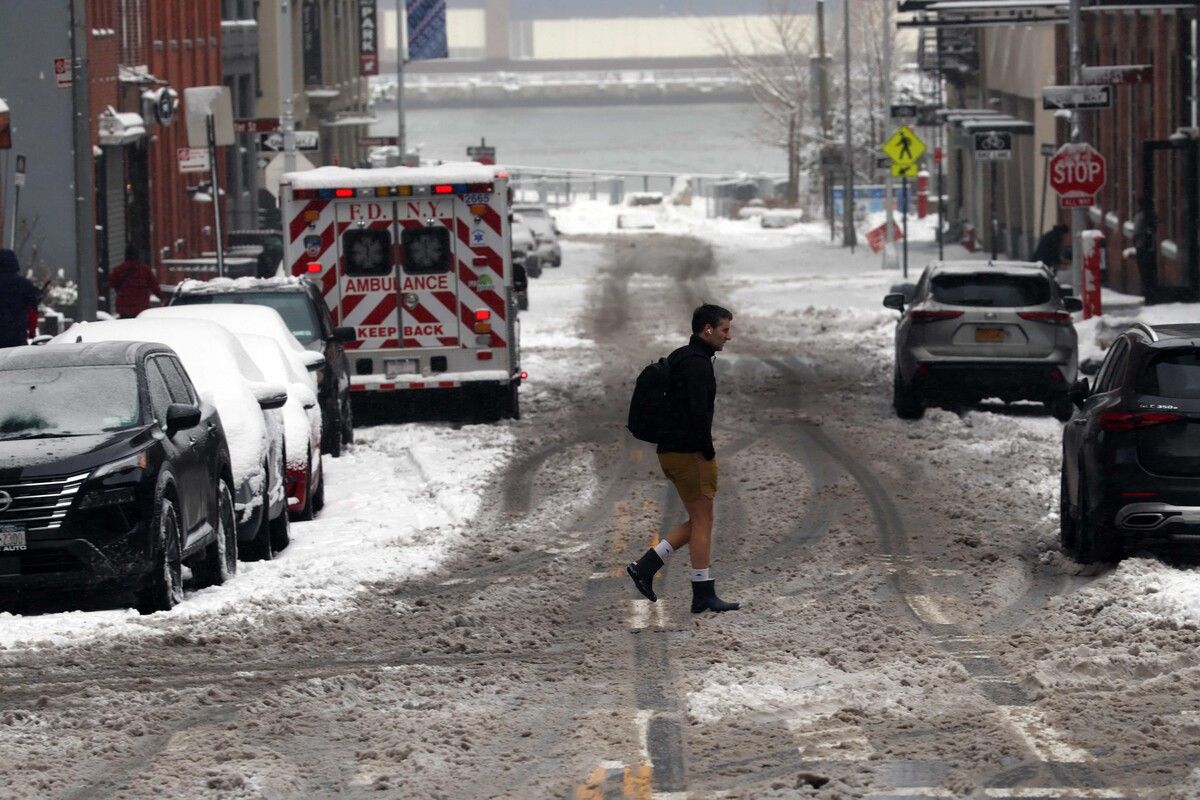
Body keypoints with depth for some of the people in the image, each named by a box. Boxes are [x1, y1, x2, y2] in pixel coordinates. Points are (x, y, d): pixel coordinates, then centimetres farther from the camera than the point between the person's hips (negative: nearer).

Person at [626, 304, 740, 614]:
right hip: (689, 453, -10)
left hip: (671, 451, 10)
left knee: (699, 521, 12)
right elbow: (699, 414, -23)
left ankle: (645, 566, 6)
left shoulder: (681, 359, 19)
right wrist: (709, 455, -16)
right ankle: (703, 595, -1)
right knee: (702, 521, -4)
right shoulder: (697, 364, -15)